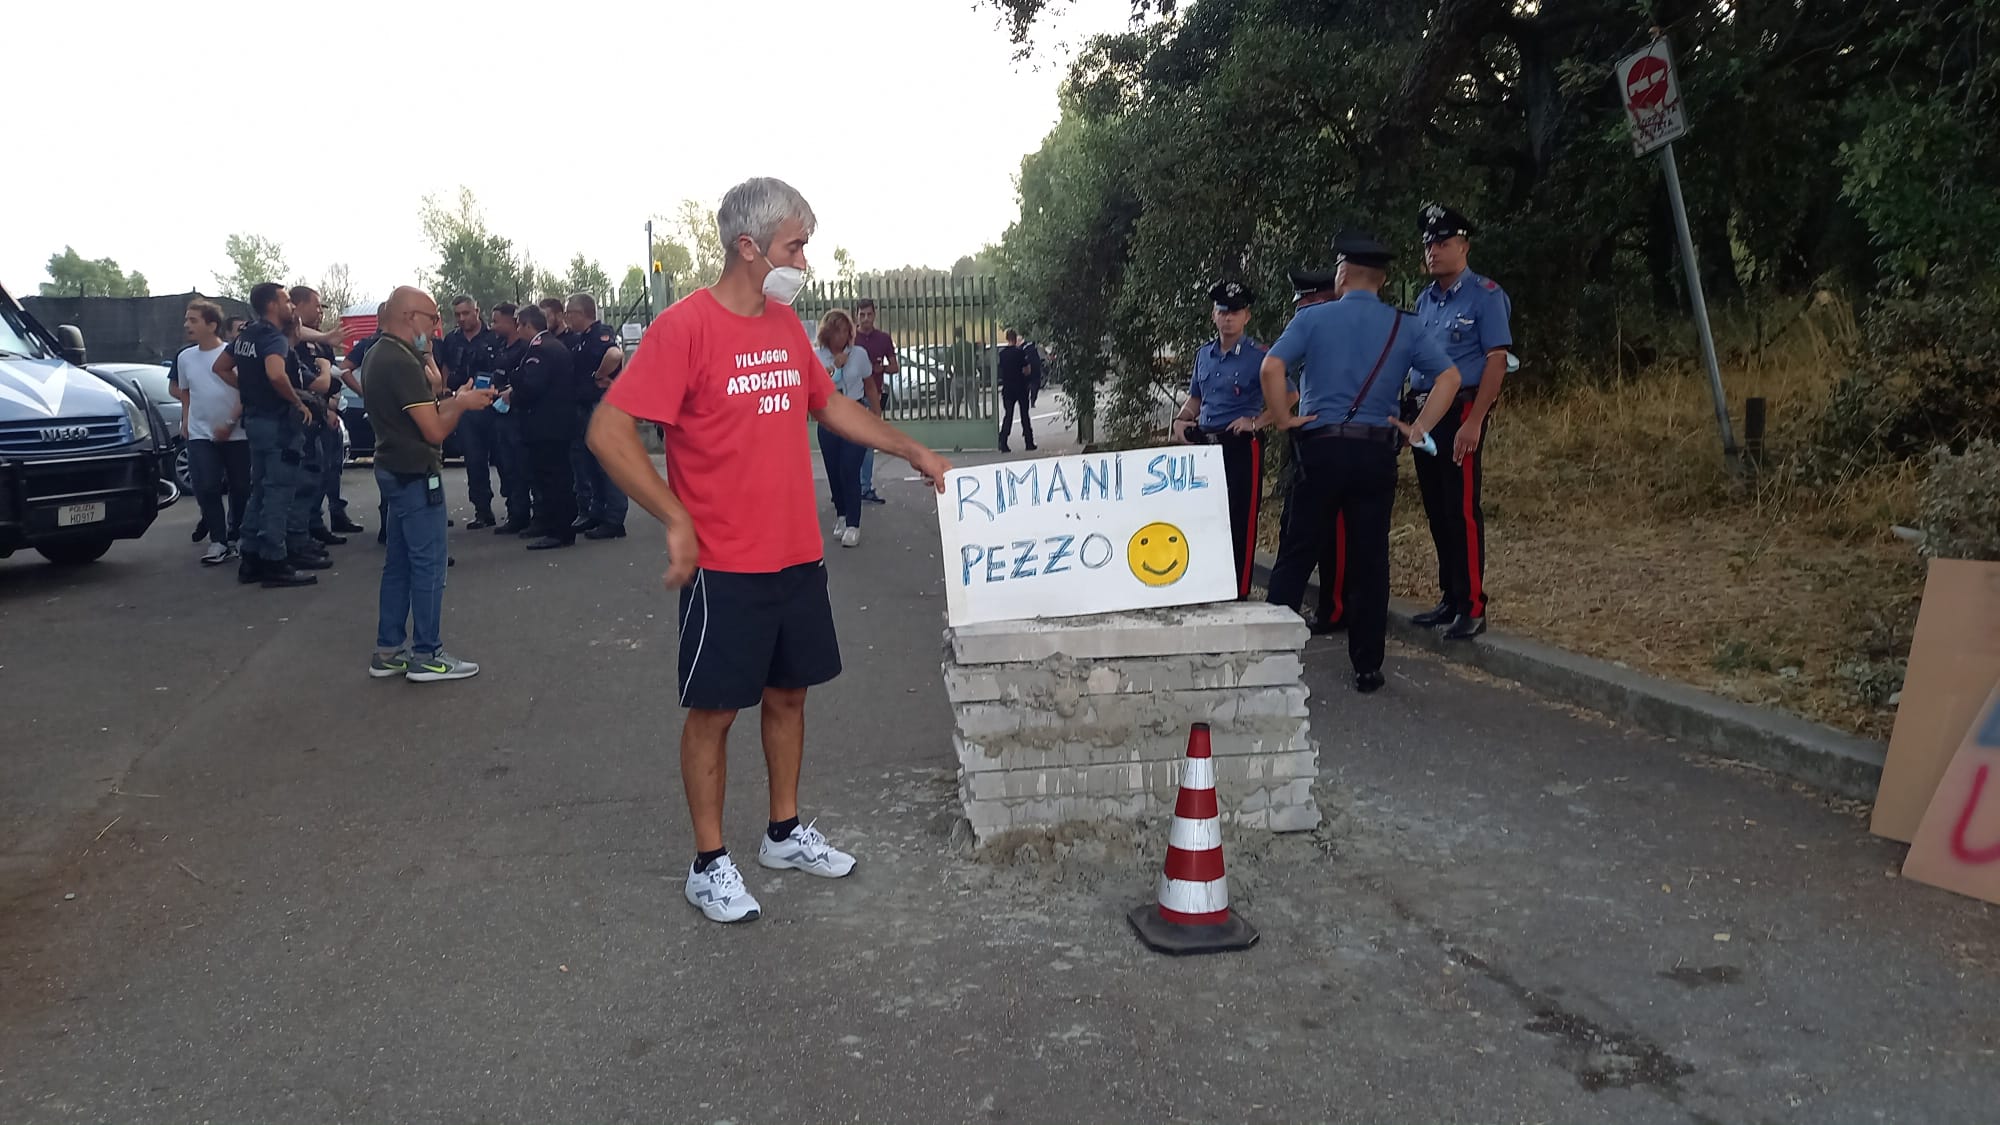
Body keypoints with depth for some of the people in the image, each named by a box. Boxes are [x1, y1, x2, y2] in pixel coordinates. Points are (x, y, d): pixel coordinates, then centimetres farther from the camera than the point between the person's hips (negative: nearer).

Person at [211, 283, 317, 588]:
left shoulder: (246, 335, 12)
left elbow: (221, 367, 23)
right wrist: (299, 402, -21)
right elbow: (276, 374, -35)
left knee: (259, 491, 15)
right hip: (278, 422, -9)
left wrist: (248, 389, 17)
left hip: (255, 419, 9)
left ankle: (250, 558, 19)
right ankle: (275, 564, -4)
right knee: (278, 494, -6)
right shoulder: (274, 338, -16)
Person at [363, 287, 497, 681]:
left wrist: (455, 399, 7)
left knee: (398, 563, 14)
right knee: (428, 564, -3)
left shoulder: (377, 355, 12)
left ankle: (388, 651, 20)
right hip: (416, 474, -10)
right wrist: (461, 404, -4)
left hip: (392, 469, 10)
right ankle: (426, 656, 3)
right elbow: (435, 430, -21)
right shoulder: (402, 362, -20)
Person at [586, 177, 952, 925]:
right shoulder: (684, 326, -15)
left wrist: (914, 452, 20)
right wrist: (676, 521, -20)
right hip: (724, 568, -7)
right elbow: (609, 433, -18)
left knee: (788, 693, 17)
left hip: (798, 558, 7)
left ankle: (785, 833, 33)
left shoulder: (786, 323, 8)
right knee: (714, 710, 4)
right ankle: (708, 865, 18)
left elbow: (829, 404, 22)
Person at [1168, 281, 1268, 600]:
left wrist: (1255, 422, -16)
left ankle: (1239, 596, 6)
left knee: (1240, 524, -2)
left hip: (1242, 448, -6)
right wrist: (1180, 420, 7)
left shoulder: (1258, 357, -6)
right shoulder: (1204, 354, 12)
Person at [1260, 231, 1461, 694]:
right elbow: (1449, 377, 0)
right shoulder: (1404, 327, 6)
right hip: (1377, 452, 2)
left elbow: (1271, 367, -14)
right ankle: (1367, 667, 11)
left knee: (1297, 552, 7)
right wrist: (1419, 428, 2)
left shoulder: (1312, 318, -1)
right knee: (1370, 559, 7)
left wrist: (1283, 417, -3)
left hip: (1321, 447, -2)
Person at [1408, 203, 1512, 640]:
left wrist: (1473, 421, -20)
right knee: (1437, 510, 11)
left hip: (1460, 412, -7)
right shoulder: (1425, 300, 16)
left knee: (1461, 509, -8)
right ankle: (1449, 599, 21)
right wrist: (1409, 410, 9)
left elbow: (1497, 360, -12)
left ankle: (1472, 609, -1)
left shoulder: (1485, 295, -6)